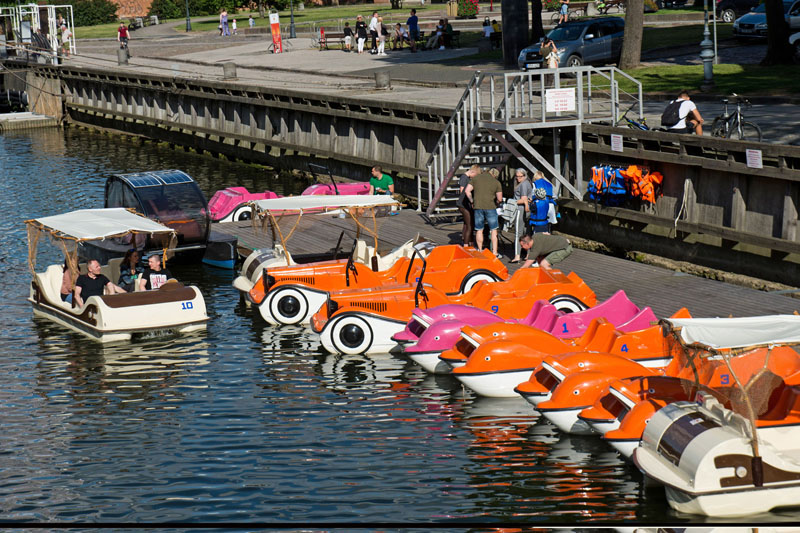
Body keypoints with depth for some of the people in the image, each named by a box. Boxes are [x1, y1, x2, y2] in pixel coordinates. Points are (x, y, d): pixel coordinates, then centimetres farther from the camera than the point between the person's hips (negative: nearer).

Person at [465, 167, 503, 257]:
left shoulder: (476, 178, 7)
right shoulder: (496, 183, 2)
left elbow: (467, 190, 3)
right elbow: (499, 199, 1)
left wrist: (472, 201, 12)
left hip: (478, 207, 2)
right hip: (490, 207, -2)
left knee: (479, 230, 10)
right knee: (493, 230, 6)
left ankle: (480, 252, 12)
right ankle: (494, 252, 3)